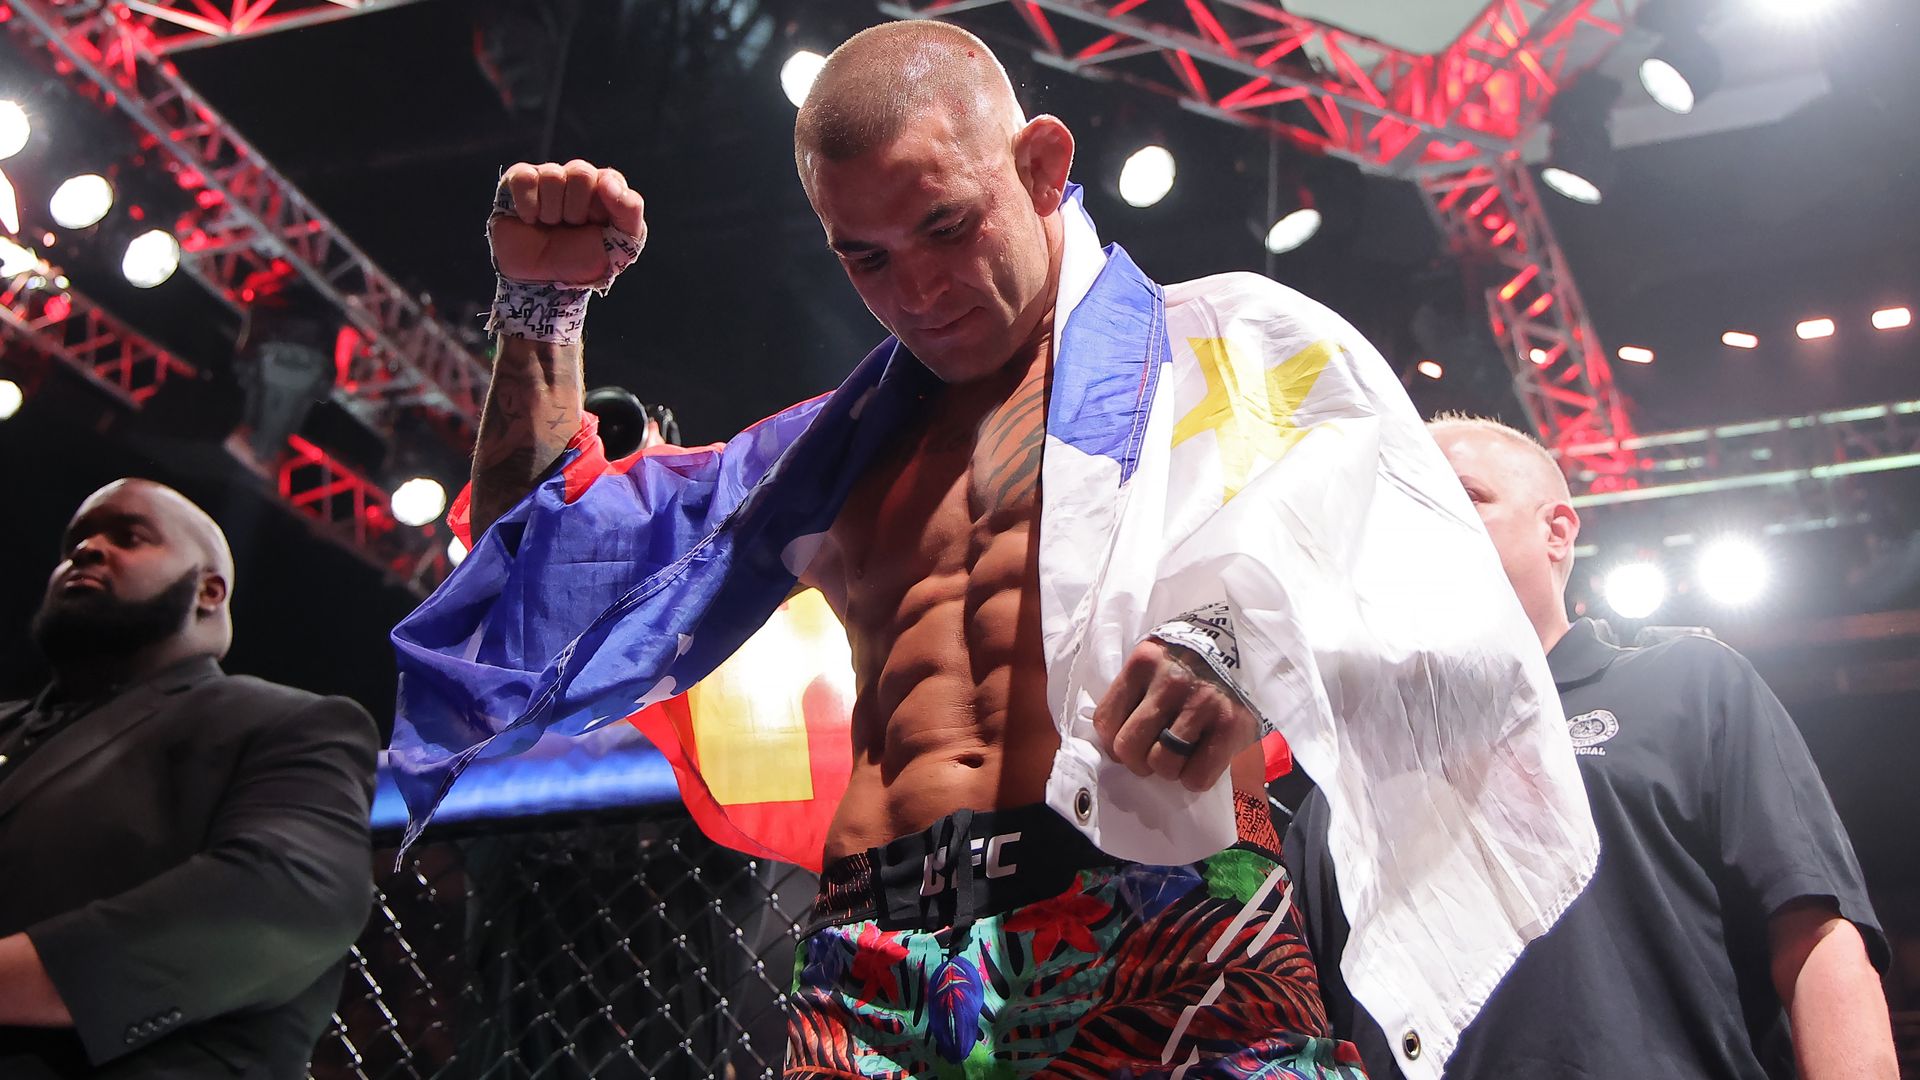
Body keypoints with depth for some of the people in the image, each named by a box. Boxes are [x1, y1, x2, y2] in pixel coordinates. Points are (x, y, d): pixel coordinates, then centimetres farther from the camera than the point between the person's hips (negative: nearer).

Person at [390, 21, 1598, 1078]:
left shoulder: (1234, 346, 11)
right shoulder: (848, 443, 25)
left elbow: (1468, 637, 0)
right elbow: (553, 566, 34)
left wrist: (1252, 643, -22)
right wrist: (544, 305, 23)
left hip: (1161, 932, -3)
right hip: (876, 980, 4)